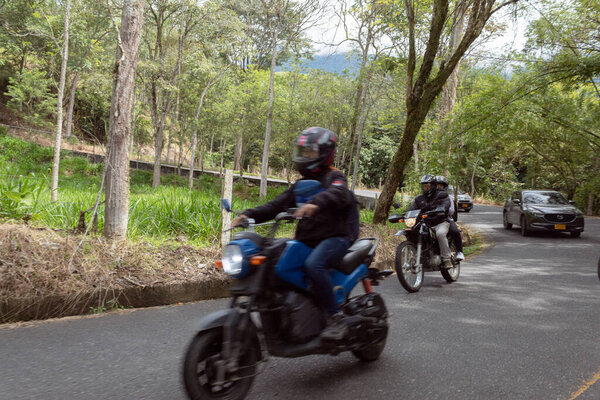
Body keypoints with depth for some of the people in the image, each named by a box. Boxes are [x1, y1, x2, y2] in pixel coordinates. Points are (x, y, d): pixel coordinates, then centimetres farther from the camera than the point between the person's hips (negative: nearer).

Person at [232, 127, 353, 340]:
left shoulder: (334, 177, 0)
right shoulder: (301, 184, 22)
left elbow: (339, 194, -25)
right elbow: (277, 205, 14)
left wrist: (315, 202, -45)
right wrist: (249, 215, -1)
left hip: (333, 238, -7)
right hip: (306, 241, 7)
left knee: (313, 264, -35)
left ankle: (336, 317, -26)